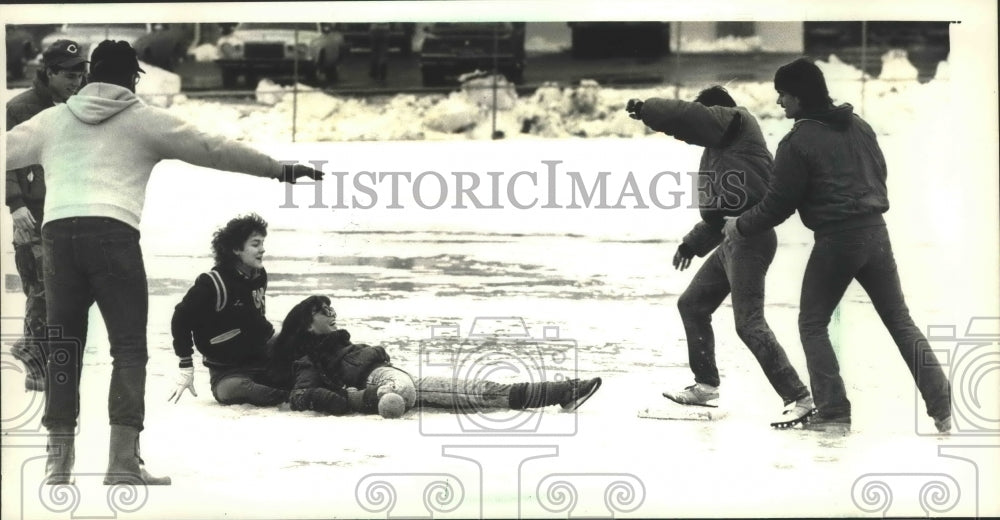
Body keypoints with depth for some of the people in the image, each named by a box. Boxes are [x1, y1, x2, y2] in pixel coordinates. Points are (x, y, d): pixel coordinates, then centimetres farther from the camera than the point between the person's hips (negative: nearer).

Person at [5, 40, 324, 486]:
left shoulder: (52, 120, 22)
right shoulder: (144, 120, 13)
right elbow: (214, 150, 12)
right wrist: (281, 170, 19)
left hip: (57, 231, 4)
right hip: (112, 231, -3)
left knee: (62, 349, 11)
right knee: (129, 348, 1)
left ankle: (58, 462, 10)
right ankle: (124, 462, -8)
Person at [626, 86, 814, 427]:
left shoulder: (735, 121, -3)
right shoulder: (721, 147, 23)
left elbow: (686, 116, -13)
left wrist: (644, 108, 3)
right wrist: (693, 243, 30)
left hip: (749, 238, -11)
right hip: (732, 239, 11)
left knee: (748, 323, -15)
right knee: (692, 305, 20)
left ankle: (799, 398, -16)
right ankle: (706, 386, 29)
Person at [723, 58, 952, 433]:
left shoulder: (797, 143, -11)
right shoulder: (858, 126, 9)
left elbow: (778, 205, -8)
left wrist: (741, 227, 7)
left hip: (835, 241, -6)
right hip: (876, 232, 6)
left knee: (812, 324, 10)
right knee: (900, 322, 12)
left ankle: (834, 413, 1)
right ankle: (943, 408, 6)